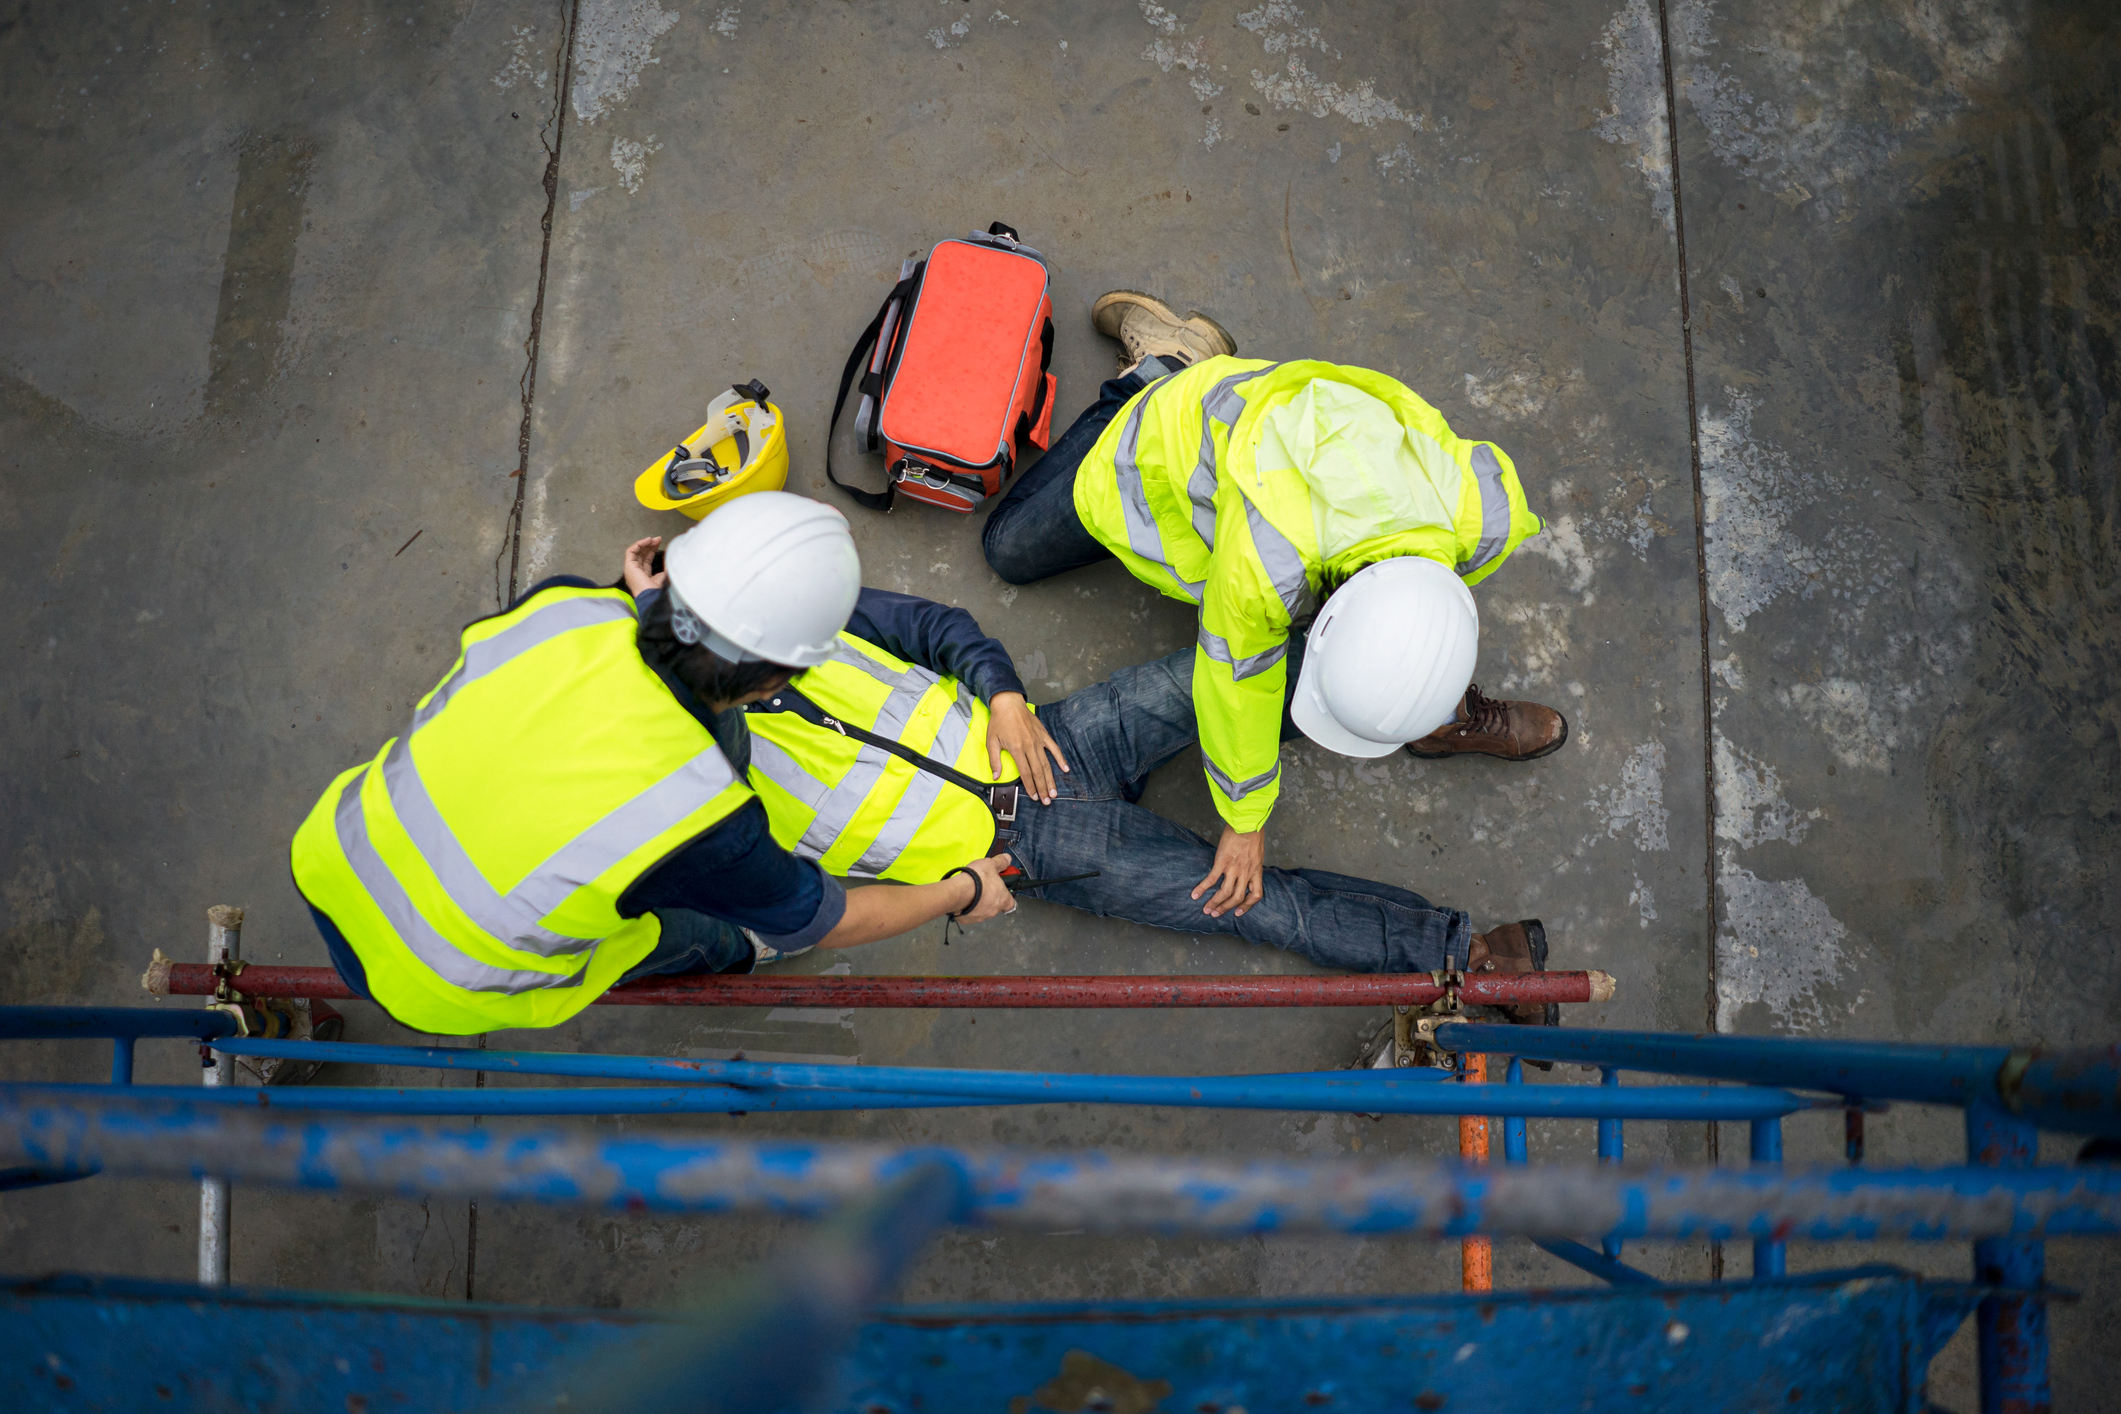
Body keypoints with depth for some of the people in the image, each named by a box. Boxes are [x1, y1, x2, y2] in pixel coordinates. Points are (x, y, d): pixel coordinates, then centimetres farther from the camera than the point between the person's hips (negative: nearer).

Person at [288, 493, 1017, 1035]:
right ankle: (728, 949, 46)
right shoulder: (703, 815, -33)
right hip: (429, 988, -4)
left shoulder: (569, 608, -24)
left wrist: (638, 598, 15)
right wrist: (961, 893, 4)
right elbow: (825, 923, -11)